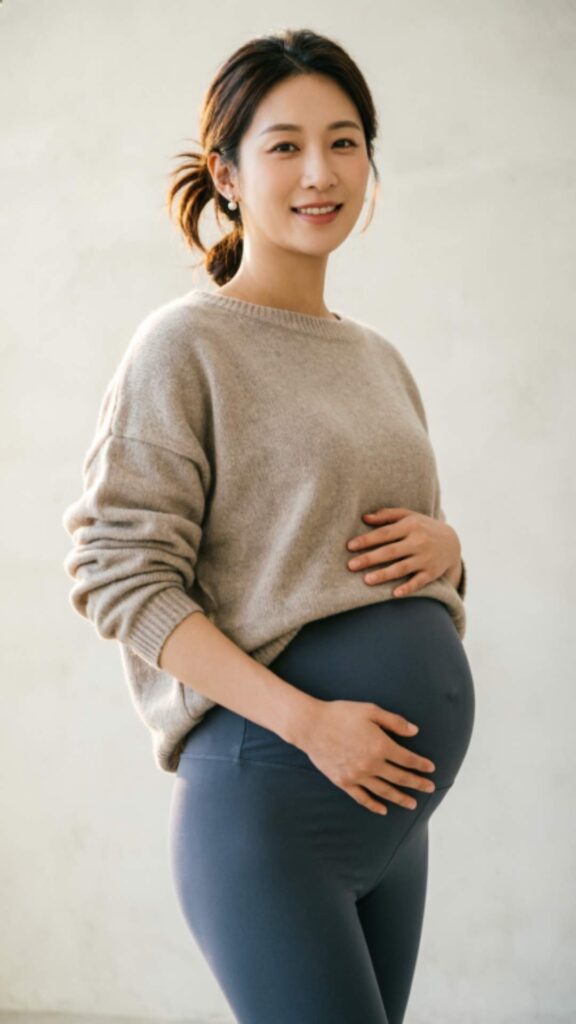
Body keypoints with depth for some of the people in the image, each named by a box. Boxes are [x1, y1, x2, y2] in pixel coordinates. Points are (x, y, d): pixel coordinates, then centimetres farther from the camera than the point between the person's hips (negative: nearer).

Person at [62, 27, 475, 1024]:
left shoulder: (378, 358, 14)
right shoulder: (187, 343, -6)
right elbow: (121, 575, -14)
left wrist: (444, 545, -1)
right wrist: (304, 719, -21)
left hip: (398, 794, 7)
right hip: (271, 792, -7)